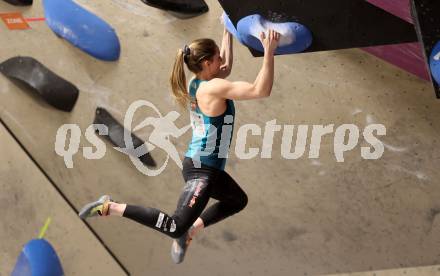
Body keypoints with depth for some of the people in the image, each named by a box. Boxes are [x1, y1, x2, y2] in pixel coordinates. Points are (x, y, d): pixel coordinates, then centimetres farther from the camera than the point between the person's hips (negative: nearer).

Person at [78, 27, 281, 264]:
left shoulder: (197, 83, 6)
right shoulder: (213, 88, -20)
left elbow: (226, 67, 25)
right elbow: (260, 90, -27)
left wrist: (228, 32, 25)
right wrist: (269, 52, -27)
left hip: (206, 166, 10)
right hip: (202, 168, -10)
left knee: (238, 200, 29)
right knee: (175, 227, -14)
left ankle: (191, 229, 18)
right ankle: (111, 207, -12)